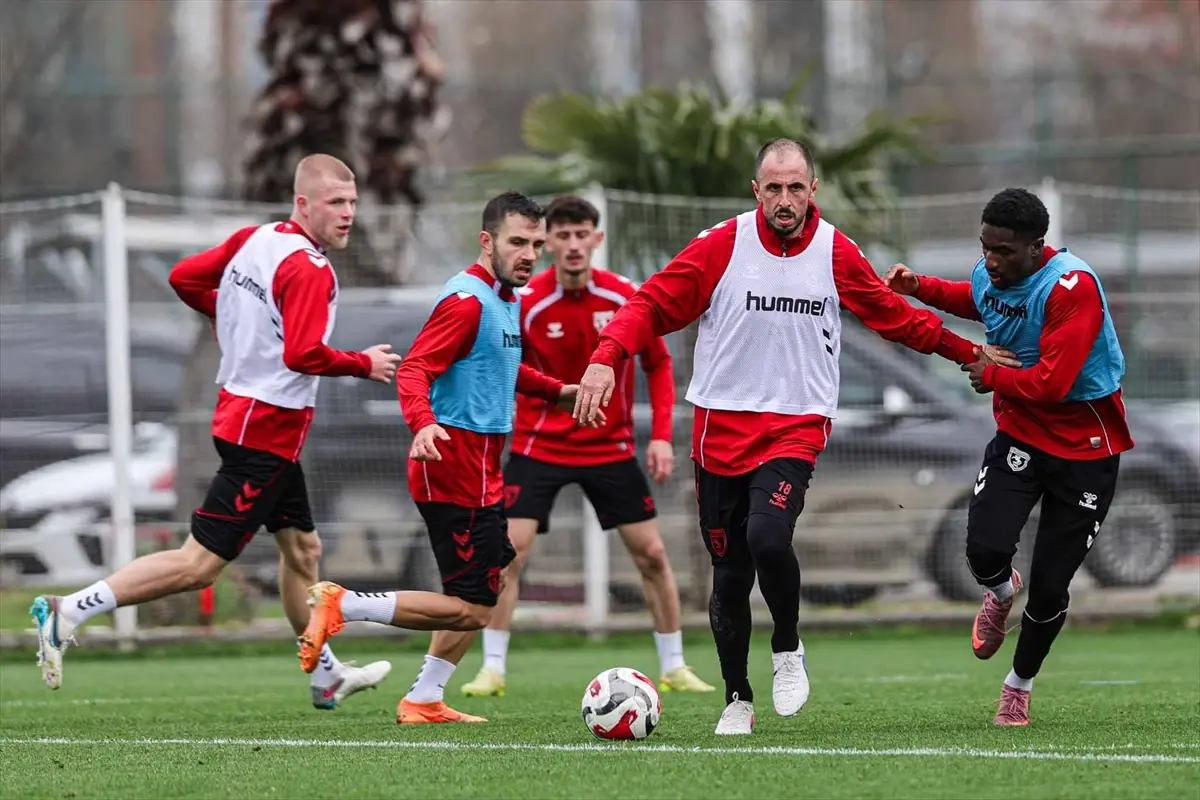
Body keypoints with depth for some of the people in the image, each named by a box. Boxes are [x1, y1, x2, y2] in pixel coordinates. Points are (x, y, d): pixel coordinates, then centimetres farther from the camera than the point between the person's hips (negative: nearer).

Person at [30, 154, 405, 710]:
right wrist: (364, 365, -13)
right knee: (200, 564, -10)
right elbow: (303, 354, -29)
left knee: (302, 549, 21)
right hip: (266, 429, -10)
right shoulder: (309, 270, -19)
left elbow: (183, 278, 11)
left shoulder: (254, 240, 6)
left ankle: (327, 676, 33)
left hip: (242, 410, 10)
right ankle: (68, 613, -13)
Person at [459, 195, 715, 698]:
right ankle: (492, 670, -4)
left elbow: (658, 364, 4)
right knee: (510, 550, -14)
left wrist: (661, 435, -5)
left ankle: (674, 668, 15)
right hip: (538, 446, -2)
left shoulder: (626, 298, -8)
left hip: (611, 446, 2)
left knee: (651, 553, 2)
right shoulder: (524, 304, -14)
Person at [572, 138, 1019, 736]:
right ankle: (737, 700, 23)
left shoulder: (837, 255, 2)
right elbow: (652, 305, -4)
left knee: (767, 537, -26)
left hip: (796, 428, -1)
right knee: (729, 573, 5)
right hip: (720, 428, 1)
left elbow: (894, 317, 18)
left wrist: (964, 351, 22)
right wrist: (607, 357, -19)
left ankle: (787, 650, 1)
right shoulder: (721, 247, -4)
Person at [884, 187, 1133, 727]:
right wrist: (921, 288, 10)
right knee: (985, 549, -20)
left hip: (1084, 446, -4)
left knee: (1049, 588, -1)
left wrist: (991, 378, -13)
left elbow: (1051, 382, -30)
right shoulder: (990, 276, -2)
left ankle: (1020, 685, 25)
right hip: (1020, 434, 5)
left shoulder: (1072, 287, -26)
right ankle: (1001, 593, 18)